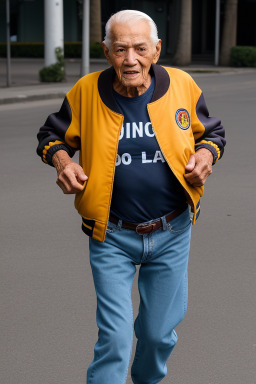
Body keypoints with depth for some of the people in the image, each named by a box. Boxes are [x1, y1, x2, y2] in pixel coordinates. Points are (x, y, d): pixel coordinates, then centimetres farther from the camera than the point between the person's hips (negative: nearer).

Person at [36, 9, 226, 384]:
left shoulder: (182, 85, -6)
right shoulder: (86, 92, -9)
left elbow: (212, 132, 11)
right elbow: (51, 135, 7)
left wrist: (206, 155, -11)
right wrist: (62, 160, -14)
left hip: (171, 233, 2)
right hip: (112, 237, -2)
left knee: (159, 332, 16)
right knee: (114, 338, -5)